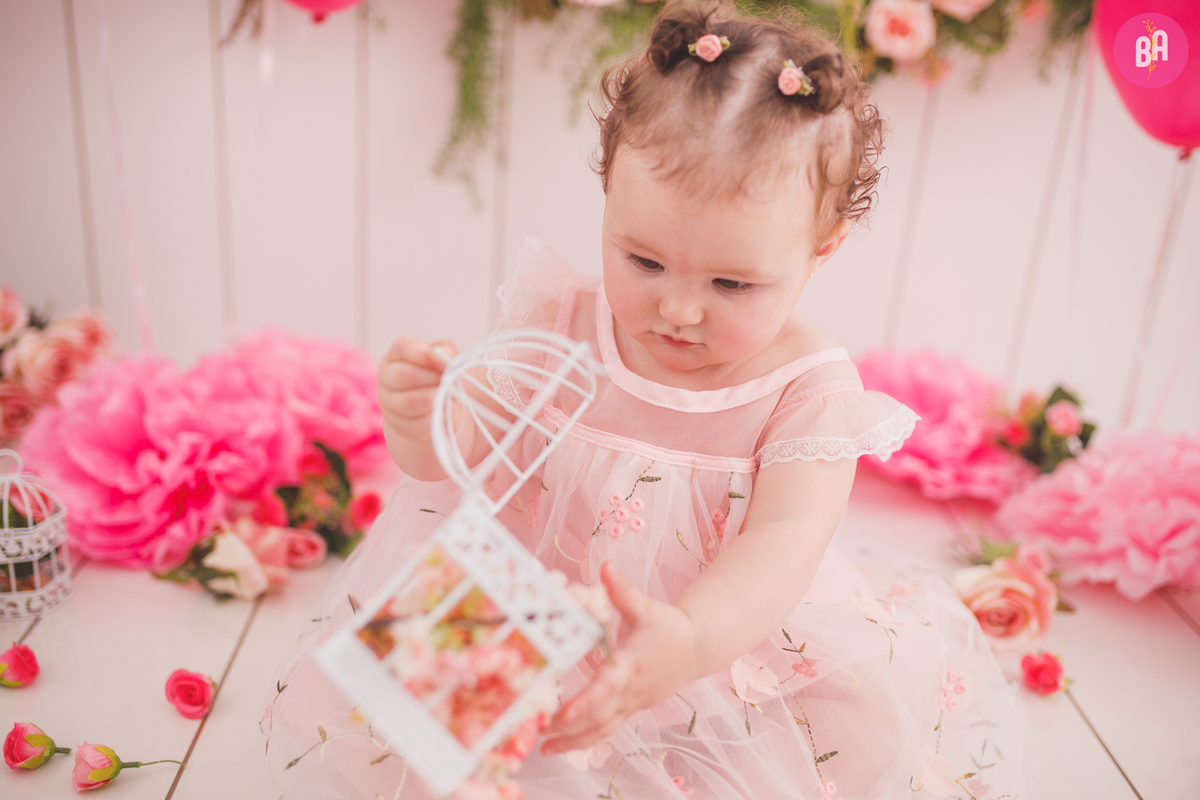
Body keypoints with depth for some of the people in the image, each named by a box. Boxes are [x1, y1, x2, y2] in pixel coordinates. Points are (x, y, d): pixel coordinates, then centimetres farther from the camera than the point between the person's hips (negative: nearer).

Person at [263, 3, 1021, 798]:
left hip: (736, 636, 1)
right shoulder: (560, 326, -9)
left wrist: (690, 642, -48)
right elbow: (476, 458, -7)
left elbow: (786, 540, -27)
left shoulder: (810, 388, -14)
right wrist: (425, 426, -32)